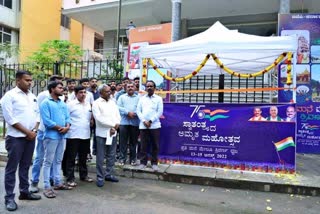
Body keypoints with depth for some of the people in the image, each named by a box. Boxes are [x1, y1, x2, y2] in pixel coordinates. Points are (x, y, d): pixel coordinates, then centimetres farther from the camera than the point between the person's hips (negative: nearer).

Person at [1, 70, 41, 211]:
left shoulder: (32, 96, 11)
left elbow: (37, 114, 13)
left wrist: (34, 130, -2)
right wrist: (27, 132, -13)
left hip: (31, 136, 6)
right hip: (16, 137, -6)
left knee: (25, 166, 14)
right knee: (12, 167, 2)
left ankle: (24, 192, 25)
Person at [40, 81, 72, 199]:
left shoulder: (63, 103, 15)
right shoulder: (45, 103, -8)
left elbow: (67, 117, 11)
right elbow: (46, 121, -17)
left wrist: (67, 127, -9)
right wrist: (60, 128, -13)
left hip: (62, 136, 7)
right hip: (51, 136, -7)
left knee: (58, 160, 15)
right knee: (48, 161, 0)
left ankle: (58, 182, 25)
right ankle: (47, 187, 6)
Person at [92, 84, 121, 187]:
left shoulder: (113, 102, 12)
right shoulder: (96, 103, -5)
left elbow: (117, 116, 7)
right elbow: (99, 118, -15)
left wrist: (114, 128, -9)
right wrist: (113, 124, -15)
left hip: (112, 133, 5)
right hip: (102, 133, -5)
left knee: (111, 155, 12)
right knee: (101, 157, 2)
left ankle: (109, 174, 24)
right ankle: (100, 177, 12)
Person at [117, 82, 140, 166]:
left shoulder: (138, 98, 11)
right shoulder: (122, 97, 11)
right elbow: (118, 107, -2)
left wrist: (134, 113, -16)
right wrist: (128, 112, -12)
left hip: (135, 123, 0)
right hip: (124, 122, 0)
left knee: (133, 142, 7)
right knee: (123, 141, 3)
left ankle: (133, 159, 17)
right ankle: (122, 158, 12)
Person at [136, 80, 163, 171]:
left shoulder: (158, 98, 6)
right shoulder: (142, 98, 13)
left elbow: (160, 112, -2)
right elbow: (138, 111, 6)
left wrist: (150, 121, -11)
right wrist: (144, 121, -8)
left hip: (155, 125, -1)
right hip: (143, 125, 2)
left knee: (155, 145, 3)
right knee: (143, 145, 5)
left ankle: (154, 163, 14)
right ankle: (143, 162, 15)